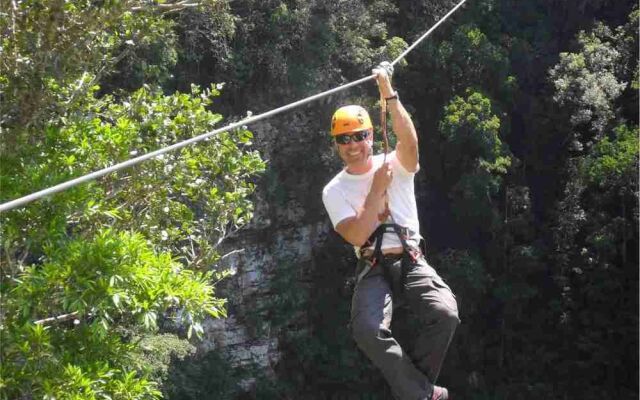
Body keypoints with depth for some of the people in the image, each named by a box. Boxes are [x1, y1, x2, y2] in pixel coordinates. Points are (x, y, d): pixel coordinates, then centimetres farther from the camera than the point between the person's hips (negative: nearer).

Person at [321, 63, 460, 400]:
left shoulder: (395, 166, 5)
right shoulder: (334, 191, 4)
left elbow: (409, 142, -20)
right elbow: (356, 236, -11)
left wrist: (388, 94, -28)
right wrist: (377, 189, -13)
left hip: (411, 262, 1)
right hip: (373, 269, 0)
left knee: (445, 313, -28)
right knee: (367, 329, -30)